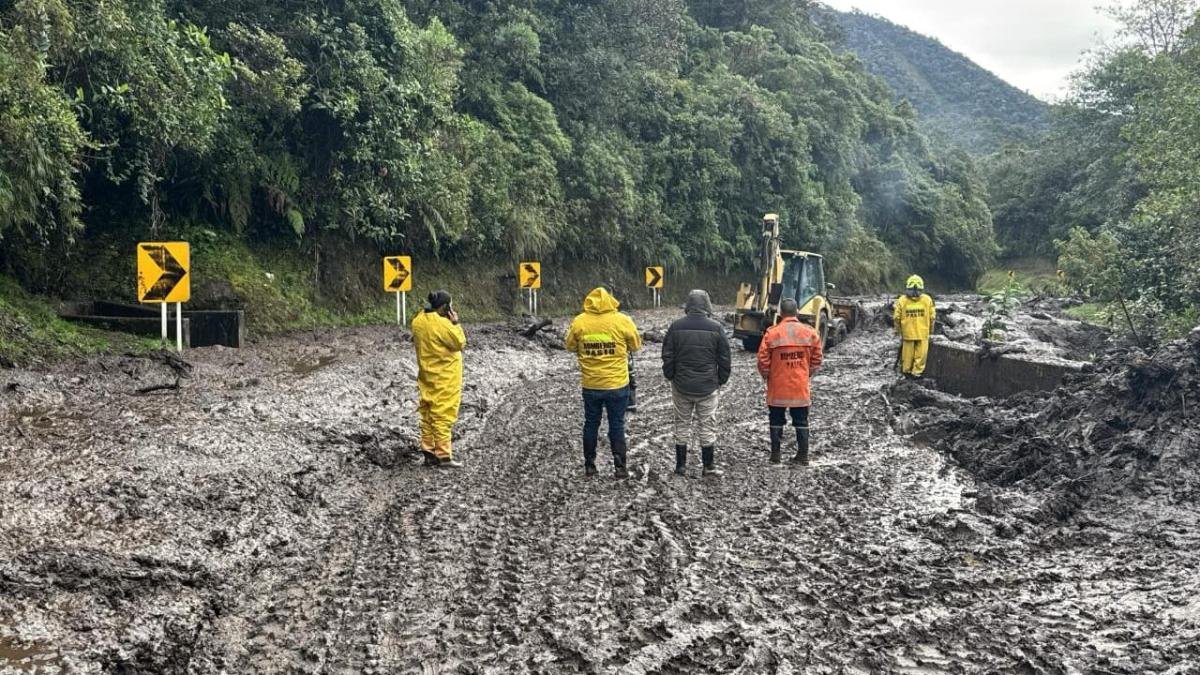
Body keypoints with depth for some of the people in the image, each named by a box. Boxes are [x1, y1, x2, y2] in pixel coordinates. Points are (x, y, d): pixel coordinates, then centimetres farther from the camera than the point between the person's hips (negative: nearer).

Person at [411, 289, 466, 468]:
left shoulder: (418, 321, 3)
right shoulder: (442, 324, -20)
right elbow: (460, 342, -15)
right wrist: (455, 323, -5)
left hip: (426, 376, 8)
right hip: (444, 378, -8)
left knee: (428, 414, 11)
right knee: (443, 416, -5)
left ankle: (429, 453, 15)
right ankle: (444, 456, -4)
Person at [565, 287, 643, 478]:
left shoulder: (579, 322, -7)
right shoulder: (622, 321, -10)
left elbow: (571, 347, 6)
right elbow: (636, 346, 3)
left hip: (590, 385, 1)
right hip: (617, 384, -1)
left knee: (591, 424, 15)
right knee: (617, 425, 9)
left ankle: (589, 465, 21)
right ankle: (620, 466, 10)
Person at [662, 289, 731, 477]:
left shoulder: (676, 327, -3)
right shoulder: (716, 328, -6)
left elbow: (667, 356, 1)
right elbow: (725, 359, -1)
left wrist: (670, 377, 13)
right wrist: (721, 380, 11)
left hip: (681, 385, 1)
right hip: (708, 387, -1)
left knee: (682, 424, 11)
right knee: (707, 426, 6)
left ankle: (681, 465, 14)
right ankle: (709, 466, 9)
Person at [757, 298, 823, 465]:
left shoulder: (772, 333, -10)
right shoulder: (809, 332, -3)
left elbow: (763, 359, -8)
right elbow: (817, 358, 2)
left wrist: (767, 376, 9)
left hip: (777, 387, -1)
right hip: (801, 387, 1)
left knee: (777, 421, 11)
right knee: (801, 422, 10)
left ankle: (776, 454, 13)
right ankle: (803, 456, 11)